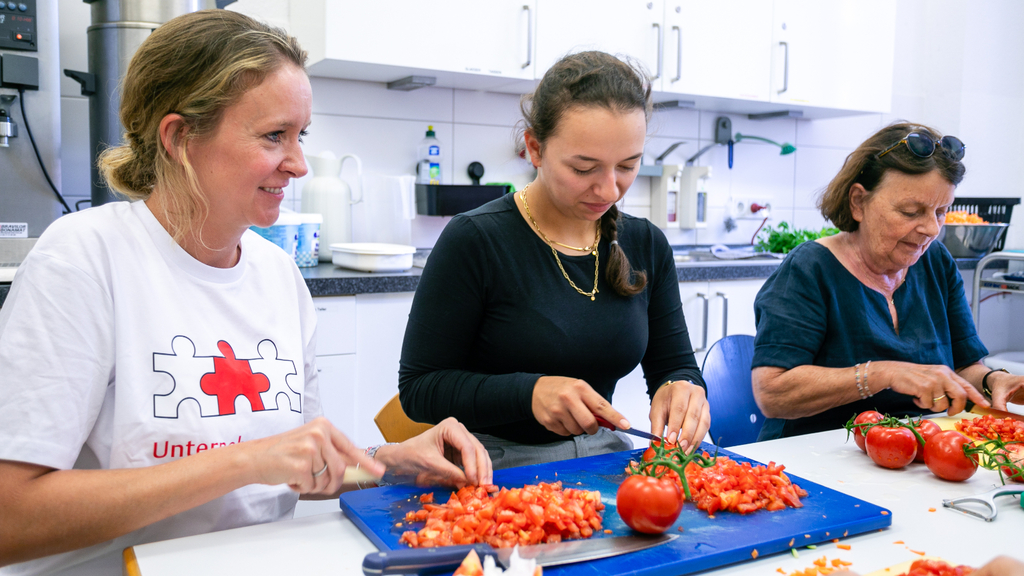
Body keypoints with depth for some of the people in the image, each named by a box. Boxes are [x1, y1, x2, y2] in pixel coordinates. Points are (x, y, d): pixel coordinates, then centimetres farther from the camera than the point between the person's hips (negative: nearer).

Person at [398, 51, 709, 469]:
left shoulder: (646, 245, 1)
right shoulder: (474, 241, -15)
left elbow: (674, 364, 8)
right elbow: (419, 388, -11)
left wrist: (681, 388, -17)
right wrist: (529, 392, -26)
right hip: (497, 465, -4)